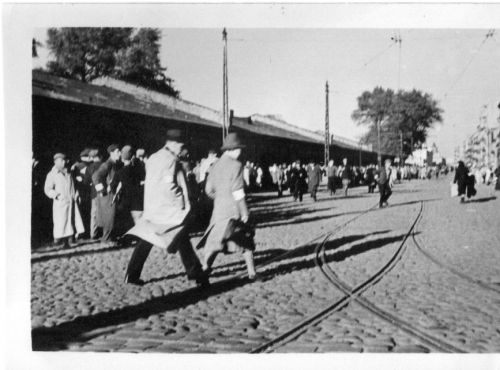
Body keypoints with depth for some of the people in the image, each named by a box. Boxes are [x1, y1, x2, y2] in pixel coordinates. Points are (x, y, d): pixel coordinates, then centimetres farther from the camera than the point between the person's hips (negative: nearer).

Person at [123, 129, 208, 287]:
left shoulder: (152, 159, 12)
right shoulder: (171, 160, -13)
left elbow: (150, 183, 14)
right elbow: (169, 184, -20)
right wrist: (182, 200, -10)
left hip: (152, 207, 7)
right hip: (171, 209, -7)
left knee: (145, 241, 9)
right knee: (183, 242, 1)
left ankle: (131, 275, 7)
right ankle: (196, 274, 7)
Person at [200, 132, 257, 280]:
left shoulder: (216, 165, 9)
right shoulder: (236, 165, -11)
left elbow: (208, 189, 11)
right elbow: (237, 191, -16)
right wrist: (244, 212, -11)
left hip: (219, 210, 5)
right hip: (234, 210, -5)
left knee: (213, 240, 13)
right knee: (246, 241, 7)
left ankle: (205, 268, 11)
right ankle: (251, 272, 8)